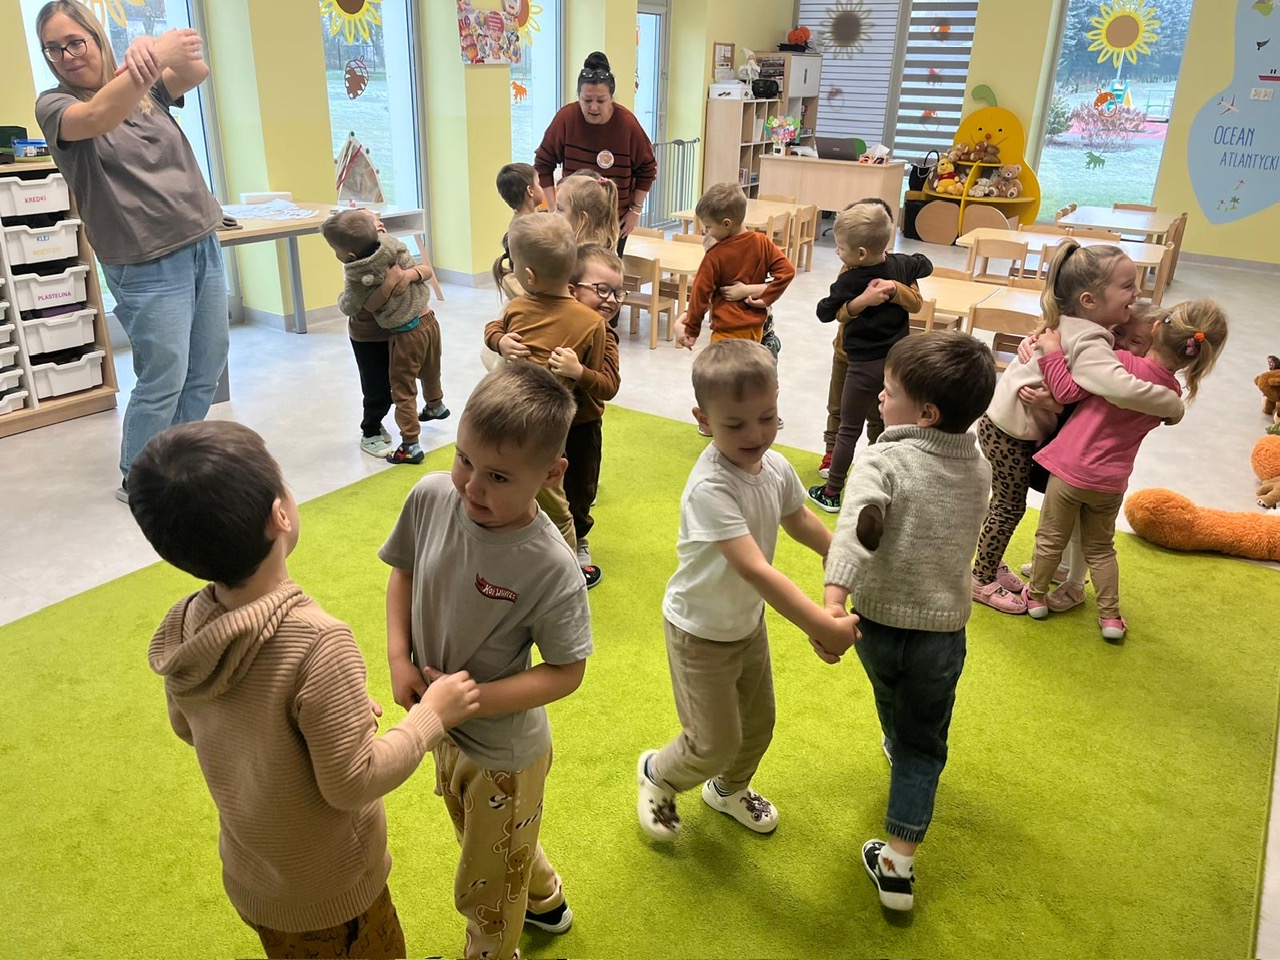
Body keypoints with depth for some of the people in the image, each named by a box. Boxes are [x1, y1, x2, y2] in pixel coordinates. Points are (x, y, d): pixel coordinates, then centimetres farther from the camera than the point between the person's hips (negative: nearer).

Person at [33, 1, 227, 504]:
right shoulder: (54, 105, -2)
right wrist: (156, 58, -36)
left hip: (204, 246, 5)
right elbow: (98, 118, -26)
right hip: (147, 267, -5)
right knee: (163, 380, -3)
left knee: (206, 370, 10)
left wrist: (150, 50, -30)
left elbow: (195, 71, -9)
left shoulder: (147, 90, 11)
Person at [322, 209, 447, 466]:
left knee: (403, 391, 5)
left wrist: (342, 296, 17)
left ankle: (410, 445, 8)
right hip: (428, 319, 7)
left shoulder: (359, 280, -22)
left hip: (406, 334, -7)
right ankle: (435, 405, 57)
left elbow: (347, 307, -5)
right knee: (430, 371, 32)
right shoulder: (391, 243, -11)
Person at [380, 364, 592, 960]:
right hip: (443, 729, 7)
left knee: (485, 889, 22)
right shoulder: (431, 497, -19)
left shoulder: (550, 568, -33)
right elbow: (403, 572, 0)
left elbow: (567, 672, -22)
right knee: (489, 844, 35)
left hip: (503, 750, -6)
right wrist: (399, 658, -12)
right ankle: (545, 900, 65)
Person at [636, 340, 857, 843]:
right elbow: (757, 571, -40)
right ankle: (657, 774, 36)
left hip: (749, 621, 7)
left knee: (758, 724, 22)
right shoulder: (710, 488, -35)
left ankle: (729, 788, 52)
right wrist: (823, 627, -41)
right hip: (701, 633, -7)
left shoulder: (776, 467, -10)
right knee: (716, 743, 3)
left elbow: (799, 520, 11)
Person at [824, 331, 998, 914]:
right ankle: (898, 865, 13)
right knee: (924, 743, 14)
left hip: (878, 621, -2)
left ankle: (898, 750, 61)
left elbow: (858, 522, -39)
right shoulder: (980, 468, -2)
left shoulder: (885, 461, -20)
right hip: (944, 630, 2)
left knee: (892, 700, 31)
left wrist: (834, 594, -50)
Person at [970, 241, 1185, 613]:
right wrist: (1173, 405, -28)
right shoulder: (1089, 345, -30)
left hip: (1006, 424, 9)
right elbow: (1122, 389, -44)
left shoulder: (1069, 324, -1)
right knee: (1010, 506, 5)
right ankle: (983, 581, 21)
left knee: (1006, 502, 22)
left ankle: (991, 565, 40)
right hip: (1010, 432, -9)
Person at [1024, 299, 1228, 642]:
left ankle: (1035, 596, 33)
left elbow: (1068, 390, -19)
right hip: (1111, 482, 4)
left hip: (1070, 471, -4)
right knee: (1101, 548, 23)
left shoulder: (1121, 363, -21)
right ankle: (1110, 617, 27)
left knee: (1051, 538, 16)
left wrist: (1052, 352, -10)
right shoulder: (1173, 394, -2)